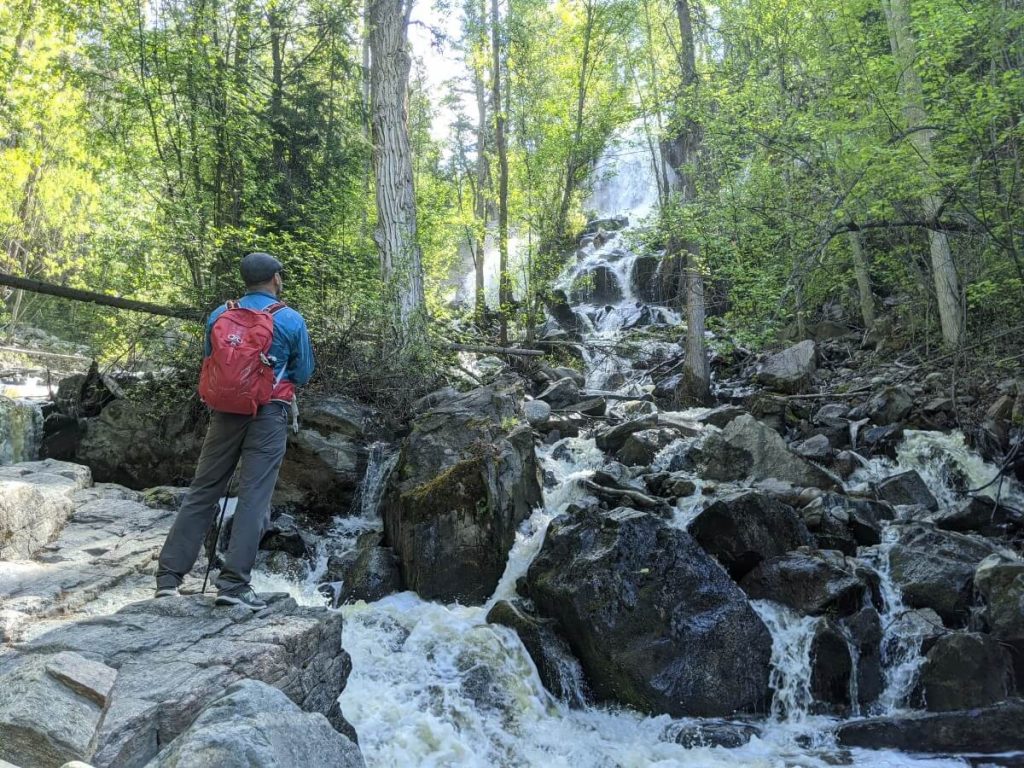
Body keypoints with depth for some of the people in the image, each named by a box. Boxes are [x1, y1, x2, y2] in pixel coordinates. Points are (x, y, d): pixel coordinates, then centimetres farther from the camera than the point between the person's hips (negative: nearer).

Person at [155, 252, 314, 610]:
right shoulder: (291, 319, -2)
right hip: (269, 414, -3)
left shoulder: (219, 315, 7)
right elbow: (303, 373, 5)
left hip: (225, 411, 4)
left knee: (202, 492, 9)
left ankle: (168, 575, 11)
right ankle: (233, 582, -6)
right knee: (254, 496, -3)